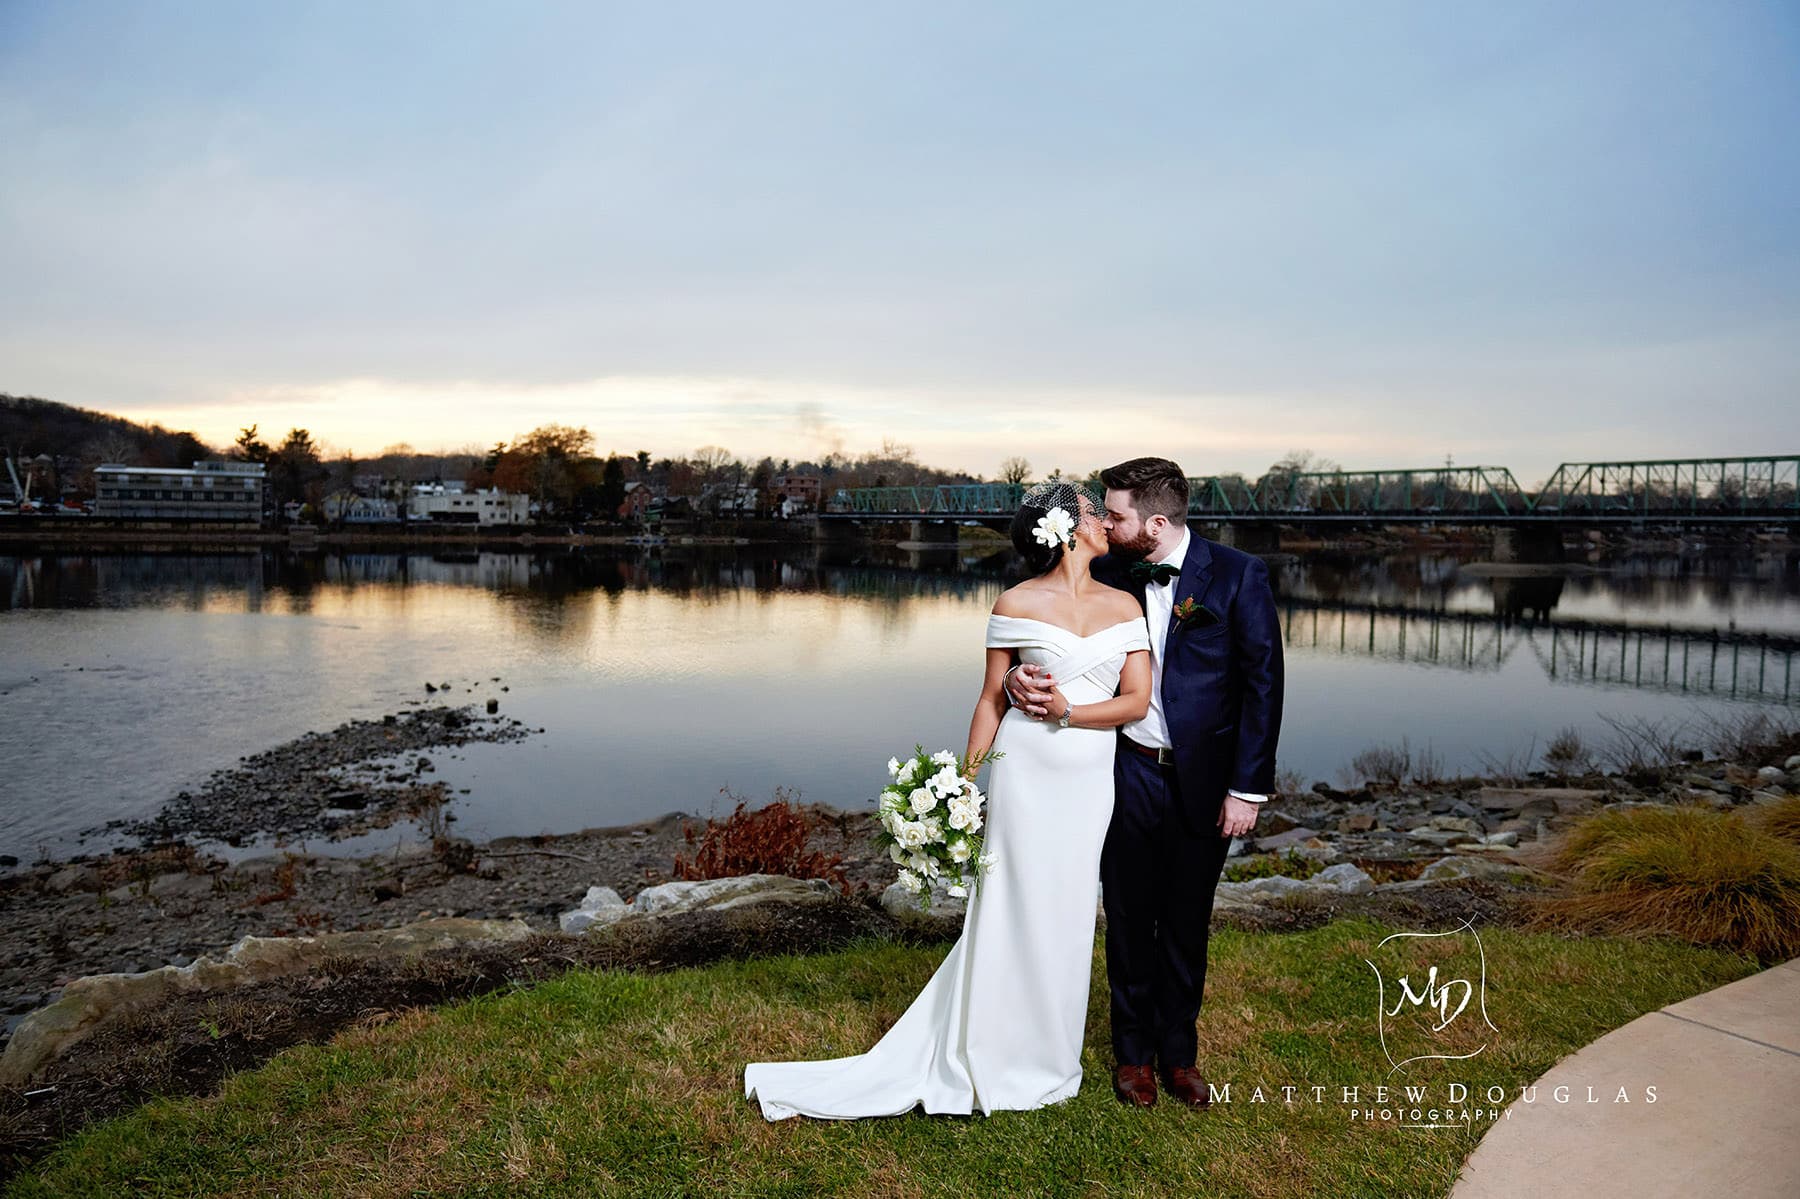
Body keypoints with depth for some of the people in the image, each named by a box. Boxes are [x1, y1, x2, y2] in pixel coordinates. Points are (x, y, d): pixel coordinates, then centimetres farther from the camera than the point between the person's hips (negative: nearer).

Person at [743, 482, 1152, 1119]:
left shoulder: (1124, 605, 6)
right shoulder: (1016, 604, -3)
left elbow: (1138, 700, 0)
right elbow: (991, 701, 1)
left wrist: (1067, 710, -14)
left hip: (1090, 782, 3)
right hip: (1026, 774, -3)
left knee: (1067, 918, 11)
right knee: (1008, 916, 3)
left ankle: (1045, 1062, 29)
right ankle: (989, 1062, 20)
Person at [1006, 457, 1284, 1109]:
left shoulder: (1237, 575, -10)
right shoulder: (1109, 572, -3)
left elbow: (1263, 683, -8)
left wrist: (1248, 787, -10)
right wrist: (1022, 676, -19)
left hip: (1203, 781, -2)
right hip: (1128, 770, 2)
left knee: (1187, 922, 14)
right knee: (1130, 919, 12)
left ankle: (1179, 1051, 34)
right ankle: (1134, 1050, 32)